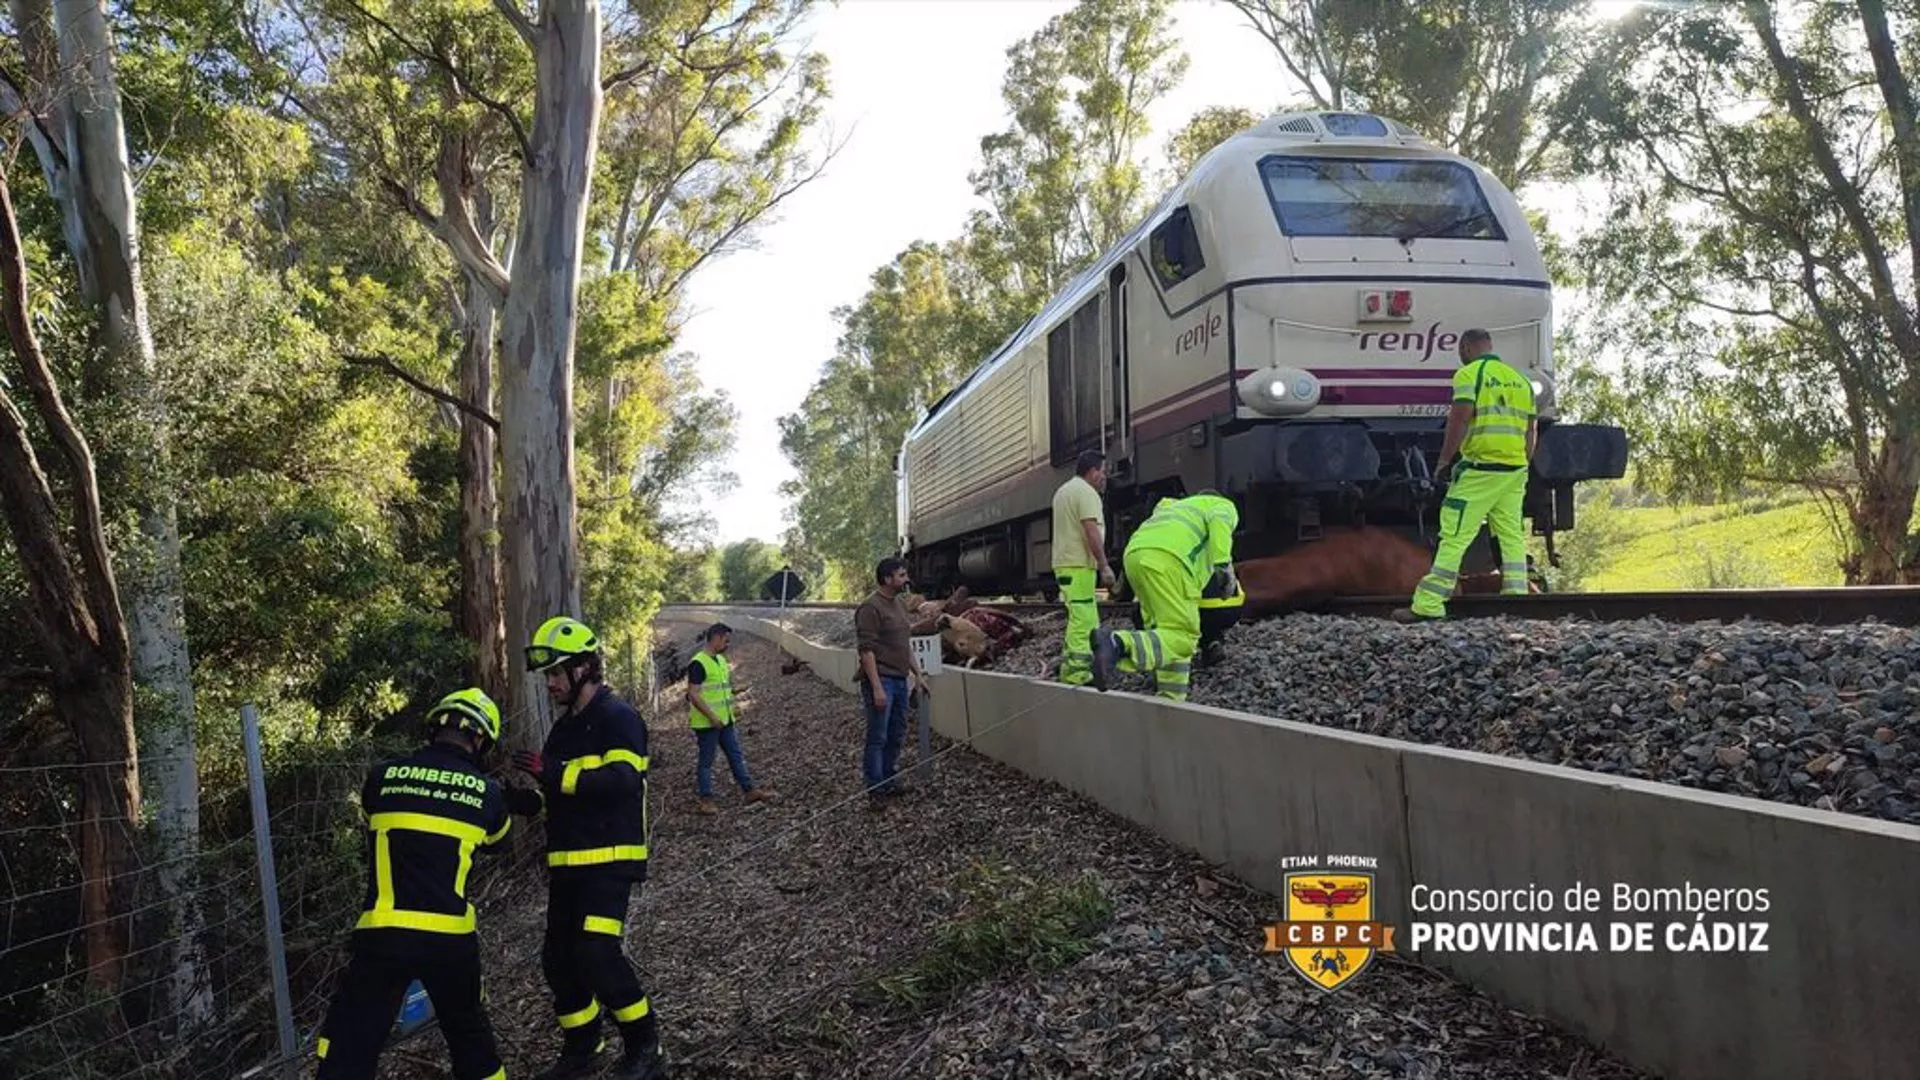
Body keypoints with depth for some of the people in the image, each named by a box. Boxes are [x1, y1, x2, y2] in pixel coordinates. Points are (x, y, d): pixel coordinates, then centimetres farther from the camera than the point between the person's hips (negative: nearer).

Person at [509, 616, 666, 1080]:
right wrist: (524, 800, 8)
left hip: (608, 861, -9)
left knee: (596, 955, -16)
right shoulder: (564, 727, 18)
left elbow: (622, 781, -26)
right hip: (568, 863, 9)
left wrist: (555, 773, -28)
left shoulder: (618, 718, -12)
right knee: (559, 959, 11)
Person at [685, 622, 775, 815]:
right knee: (706, 761, 3)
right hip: (706, 723, -8)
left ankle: (750, 791, 19)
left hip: (725, 720, 8)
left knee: (736, 756, 12)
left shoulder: (721, 660, 11)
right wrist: (712, 717, -22)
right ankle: (705, 801, 13)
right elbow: (693, 695, -21)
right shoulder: (698, 664, -18)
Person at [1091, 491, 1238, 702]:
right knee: (1181, 637, -14)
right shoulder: (1224, 506, 24)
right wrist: (1224, 565, -10)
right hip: (1166, 559, -8)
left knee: (1167, 632, 15)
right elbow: (1219, 522, -1)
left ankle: (1171, 702, 9)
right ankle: (1117, 645, -37)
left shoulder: (1182, 507, 45)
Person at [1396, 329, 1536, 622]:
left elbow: (1459, 419, -14)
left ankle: (1427, 605, -9)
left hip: (1480, 468, -7)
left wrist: (1444, 460, -7)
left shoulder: (1469, 374, -4)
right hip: (1515, 470, 7)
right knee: (1512, 537, 12)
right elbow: (1529, 431, 17)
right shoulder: (1520, 379, 17)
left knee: (1454, 537, -8)